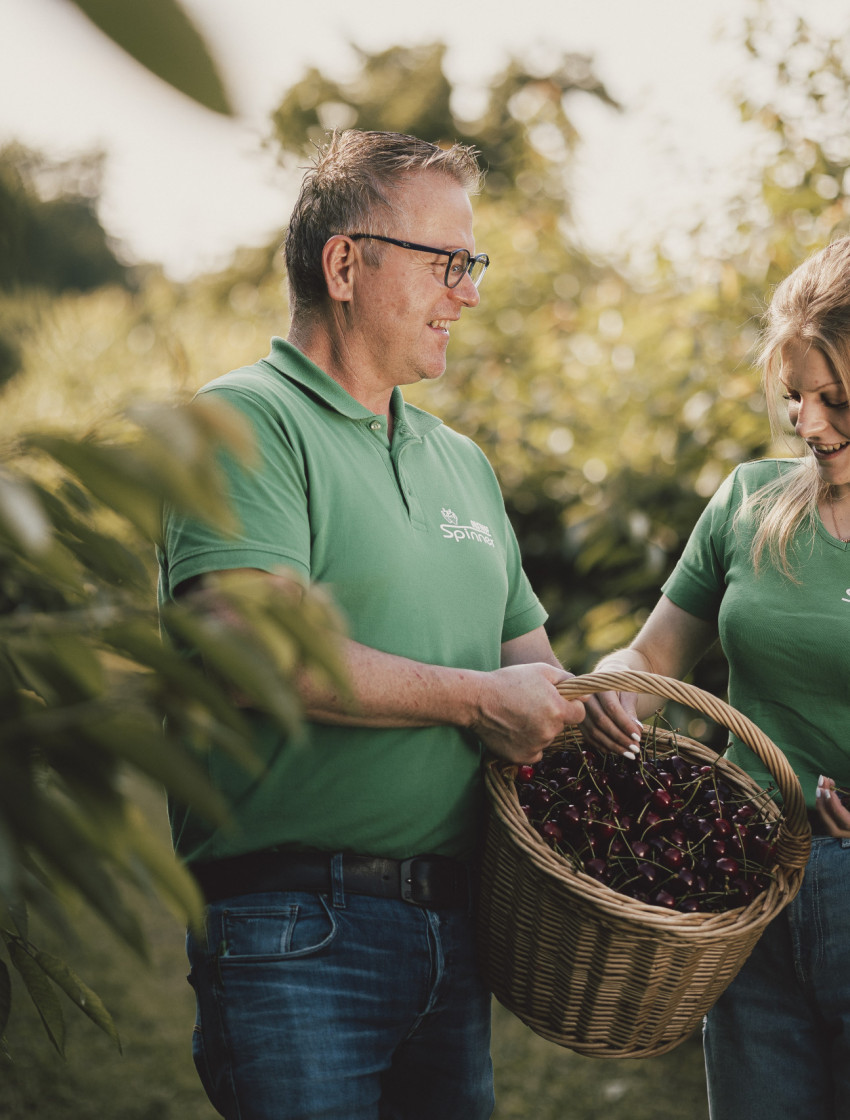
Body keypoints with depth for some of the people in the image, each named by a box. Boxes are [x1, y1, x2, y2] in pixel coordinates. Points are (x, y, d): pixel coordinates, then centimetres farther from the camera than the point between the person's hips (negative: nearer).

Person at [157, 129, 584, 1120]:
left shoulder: (461, 461, 18)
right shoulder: (247, 421, -8)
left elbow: (525, 652, 24)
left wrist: (582, 710, 1)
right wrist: (476, 701, -13)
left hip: (454, 923, 8)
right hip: (297, 934, -7)